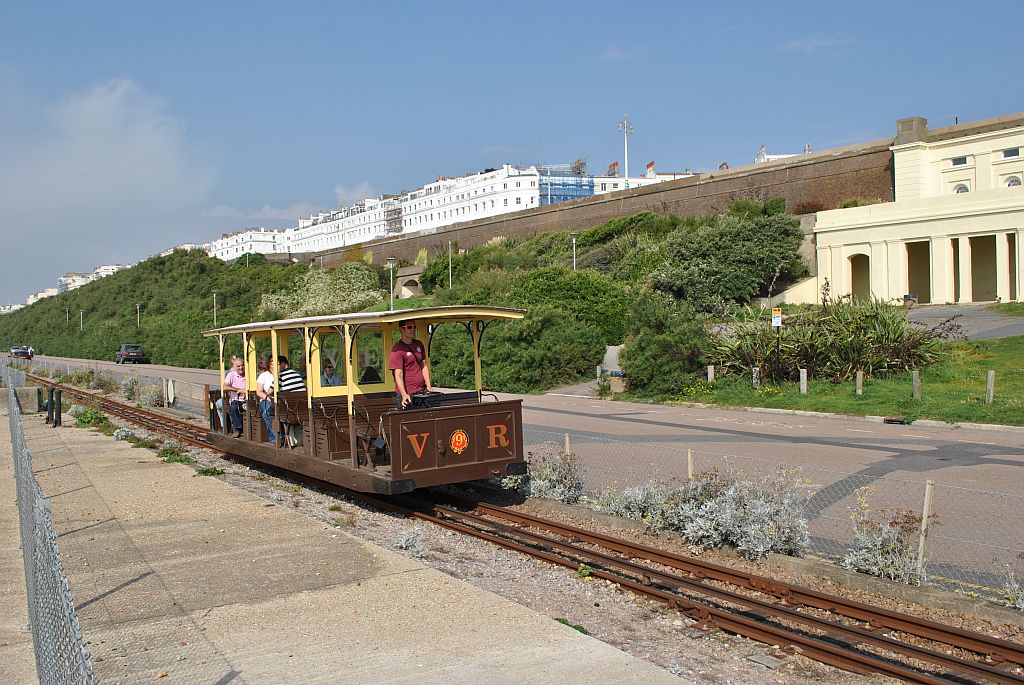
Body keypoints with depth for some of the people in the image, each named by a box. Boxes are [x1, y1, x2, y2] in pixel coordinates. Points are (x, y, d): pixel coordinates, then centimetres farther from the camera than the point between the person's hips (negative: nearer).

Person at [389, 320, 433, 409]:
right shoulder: (397, 349, -11)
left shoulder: (419, 345, 12)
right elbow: (398, 375, -16)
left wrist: (428, 386, 5)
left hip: (421, 392, 6)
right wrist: (404, 395, -26)